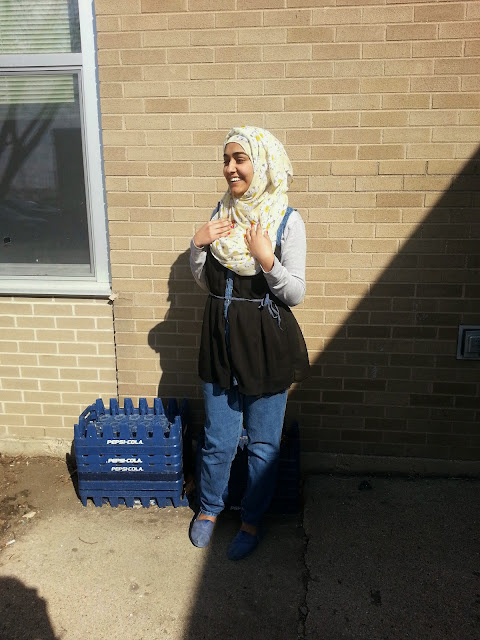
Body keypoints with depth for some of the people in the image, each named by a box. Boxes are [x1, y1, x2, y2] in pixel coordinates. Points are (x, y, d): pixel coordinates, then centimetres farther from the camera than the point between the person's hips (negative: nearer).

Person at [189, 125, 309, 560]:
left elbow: (296, 294, -11)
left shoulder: (287, 221, -10)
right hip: (222, 340, 4)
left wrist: (266, 259, -26)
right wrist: (198, 245, -6)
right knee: (218, 441, 16)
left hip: (267, 344, -3)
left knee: (263, 444, 12)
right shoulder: (222, 214, 4)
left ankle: (252, 520, 35)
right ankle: (209, 507, 41)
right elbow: (205, 281, 11)